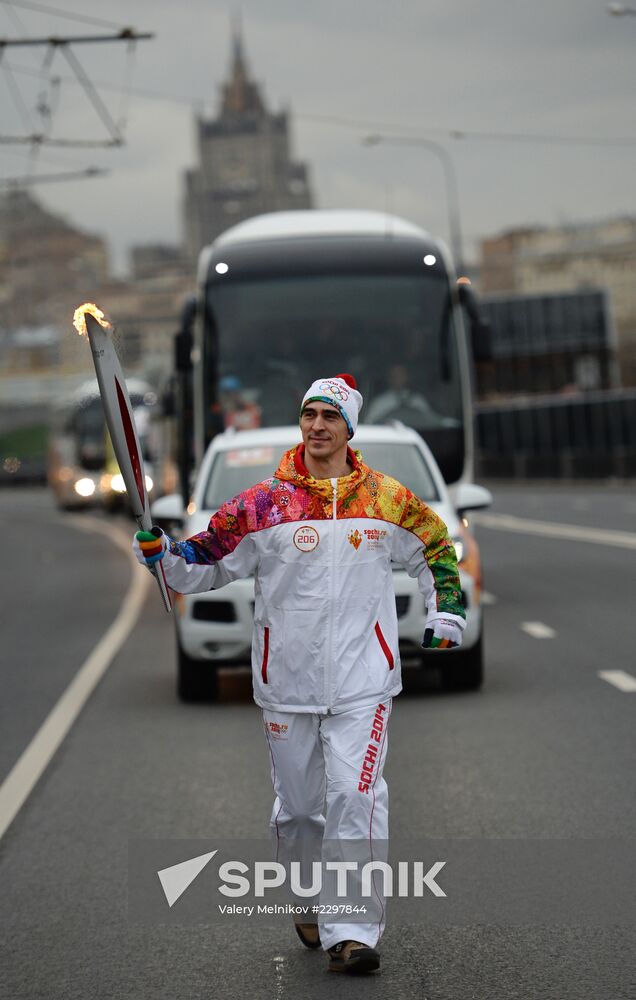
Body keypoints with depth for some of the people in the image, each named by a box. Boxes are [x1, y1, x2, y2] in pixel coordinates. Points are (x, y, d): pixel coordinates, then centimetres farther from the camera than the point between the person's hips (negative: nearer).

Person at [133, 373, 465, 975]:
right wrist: (162, 554, -15)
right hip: (287, 678, 1)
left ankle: (351, 932, -14)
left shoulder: (387, 499, 3)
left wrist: (446, 610, 12)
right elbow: (207, 561, 3)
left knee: (356, 795, -14)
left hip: (362, 678, -1)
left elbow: (435, 547, 20)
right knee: (298, 802, 13)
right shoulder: (263, 504, 0)